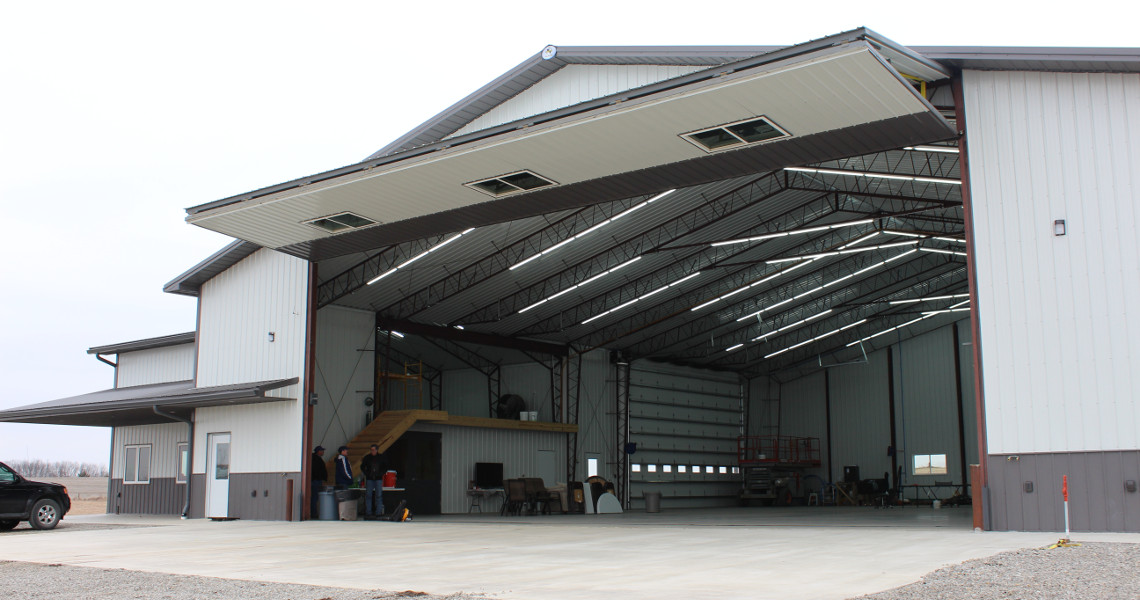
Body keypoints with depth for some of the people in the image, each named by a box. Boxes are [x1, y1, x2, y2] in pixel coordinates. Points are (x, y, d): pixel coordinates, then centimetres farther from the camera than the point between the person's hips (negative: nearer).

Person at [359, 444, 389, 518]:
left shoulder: (381, 457, 5)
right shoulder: (367, 457, 5)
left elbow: (386, 467, 10)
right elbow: (362, 467, 11)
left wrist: (380, 474, -4)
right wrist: (367, 474, -2)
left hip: (378, 479, 0)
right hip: (369, 479, 0)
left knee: (379, 495, -2)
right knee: (368, 495, -2)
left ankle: (378, 512, 1)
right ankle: (368, 512, 3)